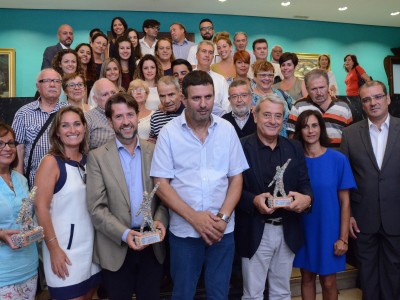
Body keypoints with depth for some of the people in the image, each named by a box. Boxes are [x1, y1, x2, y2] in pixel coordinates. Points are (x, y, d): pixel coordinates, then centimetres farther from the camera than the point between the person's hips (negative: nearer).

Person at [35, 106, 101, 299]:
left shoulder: (89, 160, 5)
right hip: (64, 246, -5)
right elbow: (41, 208, -14)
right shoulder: (51, 162, -10)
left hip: (91, 243, 5)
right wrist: (54, 249, -17)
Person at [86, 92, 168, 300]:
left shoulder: (154, 151, 2)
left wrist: (160, 220, -12)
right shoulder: (98, 157, -4)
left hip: (152, 244, 2)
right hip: (117, 247, -2)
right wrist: (124, 233, -19)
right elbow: (96, 208, -8)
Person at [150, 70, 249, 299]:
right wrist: (194, 217, -14)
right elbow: (161, 184, -7)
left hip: (222, 230, 2)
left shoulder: (227, 129, 0)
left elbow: (236, 178, 2)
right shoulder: (169, 133, -6)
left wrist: (223, 217, -10)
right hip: (184, 230, -1)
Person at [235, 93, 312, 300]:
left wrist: (306, 198, -18)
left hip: (288, 232, 5)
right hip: (255, 233, -4)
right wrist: (253, 200, -27)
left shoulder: (294, 148, 6)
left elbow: (304, 182, 3)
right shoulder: (241, 147, -9)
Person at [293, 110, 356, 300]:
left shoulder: (338, 159, -9)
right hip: (303, 231, 2)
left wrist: (343, 238, -8)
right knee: (307, 278, 15)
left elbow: (345, 201, -7)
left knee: (328, 282, 9)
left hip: (329, 231, -2)